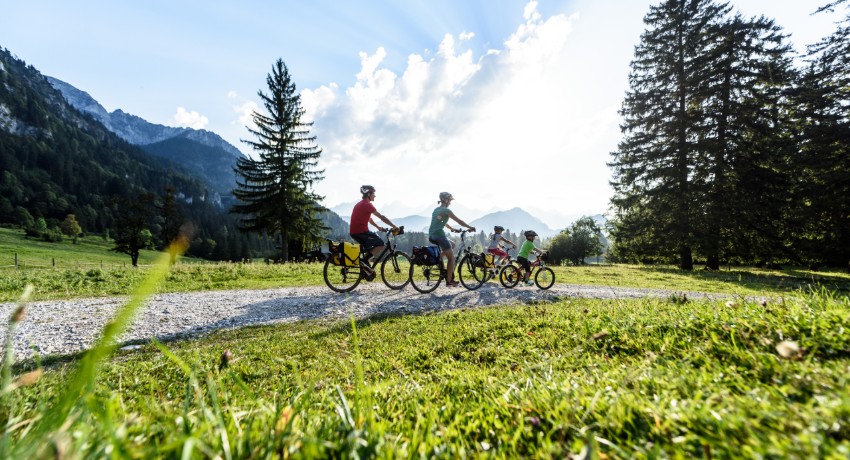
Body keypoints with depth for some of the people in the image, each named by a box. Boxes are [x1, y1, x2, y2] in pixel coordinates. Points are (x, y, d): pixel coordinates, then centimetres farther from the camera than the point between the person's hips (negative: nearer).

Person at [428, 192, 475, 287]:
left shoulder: (436, 210, 18)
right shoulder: (446, 210, -7)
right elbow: (459, 221, -4)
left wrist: (452, 229, 37)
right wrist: (470, 227, 7)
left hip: (431, 236, 8)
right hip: (439, 235, -8)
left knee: (452, 244, 29)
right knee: (451, 258, 3)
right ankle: (449, 280, 4)